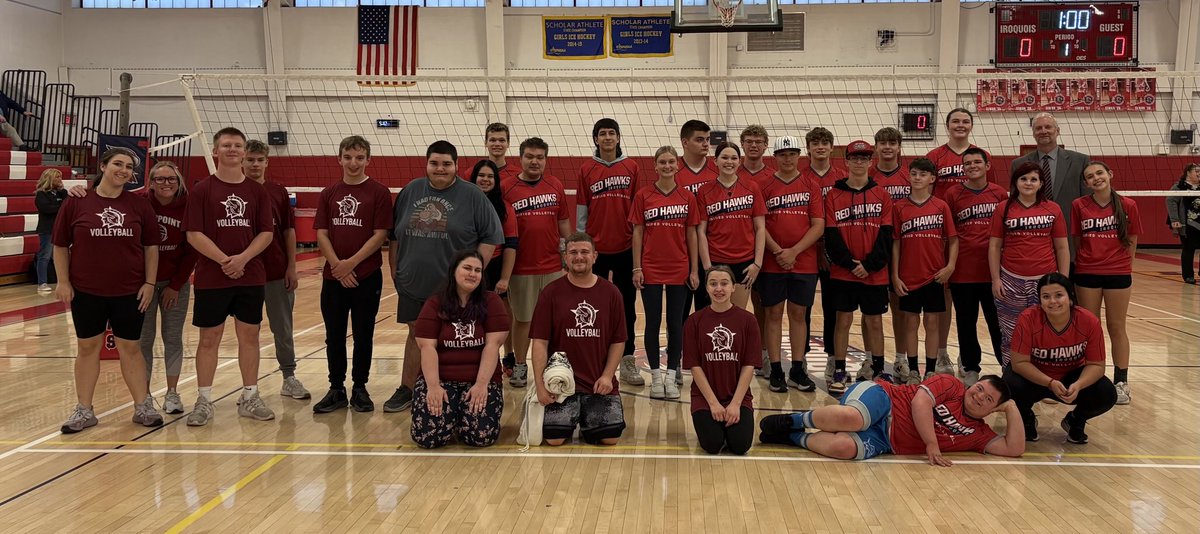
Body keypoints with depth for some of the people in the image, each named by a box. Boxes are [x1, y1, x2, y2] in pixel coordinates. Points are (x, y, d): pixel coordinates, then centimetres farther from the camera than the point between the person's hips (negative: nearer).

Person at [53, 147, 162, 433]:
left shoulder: (140, 205, 1)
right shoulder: (75, 203, -2)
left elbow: (151, 247, 4)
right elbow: (60, 246, 3)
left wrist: (149, 283, -1)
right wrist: (63, 282, -3)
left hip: (129, 291, 0)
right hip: (86, 291, 0)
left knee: (131, 348, 7)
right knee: (87, 347, 9)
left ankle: (143, 406, 16)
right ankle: (84, 410, 19)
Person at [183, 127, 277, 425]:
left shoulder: (257, 191, 6)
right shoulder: (201, 190, -1)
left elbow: (266, 233, 2)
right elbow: (194, 235, -7)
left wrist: (243, 258, -14)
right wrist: (224, 260, -16)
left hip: (251, 276, 2)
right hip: (211, 278, -2)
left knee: (249, 336, 8)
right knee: (209, 338, 4)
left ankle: (250, 398, 18)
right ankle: (204, 401, 13)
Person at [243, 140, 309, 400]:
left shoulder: (279, 192, 3)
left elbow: (288, 230, 4)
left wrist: (291, 267, -1)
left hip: (278, 271, 1)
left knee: (283, 328, 8)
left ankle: (289, 377, 17)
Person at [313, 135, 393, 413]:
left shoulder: (379, 192, -3)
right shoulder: (329, 193, 8)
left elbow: (380, 234, -8)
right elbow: (321, 234, 3)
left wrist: (352, 262, -14)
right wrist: (338, 266, -10)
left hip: (367, 276, -3)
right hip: (333, 276, 3)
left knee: (363, 335, 6)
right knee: (334, 335, 8)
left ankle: (360, 389, 18)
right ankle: (336, 390, 20)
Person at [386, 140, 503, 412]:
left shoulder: (473, 196, -5)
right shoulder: (410, 191, 6)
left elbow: (491, 237, -6)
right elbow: (394, 235, 13)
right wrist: (395, 271, 10)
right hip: (412, 284, 4)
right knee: (416, 334, 14)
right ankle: (407, 390, 23)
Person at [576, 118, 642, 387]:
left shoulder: (631, 167, 3)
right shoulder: (586, 170, 2)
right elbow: (581, 211, 4)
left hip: (625, 247, 0)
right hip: (596, 249, 0)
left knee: (627, 306, 6)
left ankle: (627, 361, 15)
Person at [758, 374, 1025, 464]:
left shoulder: (979, 433, 16)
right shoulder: (951, 385, 3)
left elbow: (1015, 449, 9)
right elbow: (920, 401, -11)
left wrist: (1012, 409, 6)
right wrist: (932, 444, -16)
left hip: (883, 441, 3)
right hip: (880, 399, -3)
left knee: (845, 448, -34)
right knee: (852, 419, -42)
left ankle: (794, 437, -9)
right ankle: (793, 420, -14)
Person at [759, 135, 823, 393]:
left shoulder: (811, 186, 5)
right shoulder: (765, 186, 2)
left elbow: (818, 226, -1)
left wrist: (793, 251, -11)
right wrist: (778, 252, -13)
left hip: (804, 263, 1)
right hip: (772, 263, -1)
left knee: (798, 314, 7)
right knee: (774, 314, 3)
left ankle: (798, 370, 16)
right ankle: (775, 371, 10)